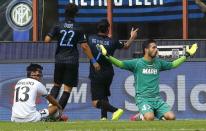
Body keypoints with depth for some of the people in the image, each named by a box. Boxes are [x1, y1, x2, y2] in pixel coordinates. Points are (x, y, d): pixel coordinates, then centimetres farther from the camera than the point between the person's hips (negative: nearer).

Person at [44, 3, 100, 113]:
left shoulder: (58, 26, 0)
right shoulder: (78, 29, -3)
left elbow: (47, 40, -6)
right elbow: (84, 46, -7)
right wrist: (93, 61, -3)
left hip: (59, 60, 2)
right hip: (72, 61, -2)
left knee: (56, 84, 19)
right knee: (67, 88, 2)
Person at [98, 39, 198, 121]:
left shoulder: (158, 63, 14)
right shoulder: (137, 63, -1)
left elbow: (173, 64, 24)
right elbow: (120, 64, -9)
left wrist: (187, 55, 22)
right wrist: (107, 55, -23)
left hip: (156, 98, 5)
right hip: (143, 98, -5)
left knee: (171, 117, -16)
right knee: (149, 118, -33)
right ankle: (141, 116, 3)